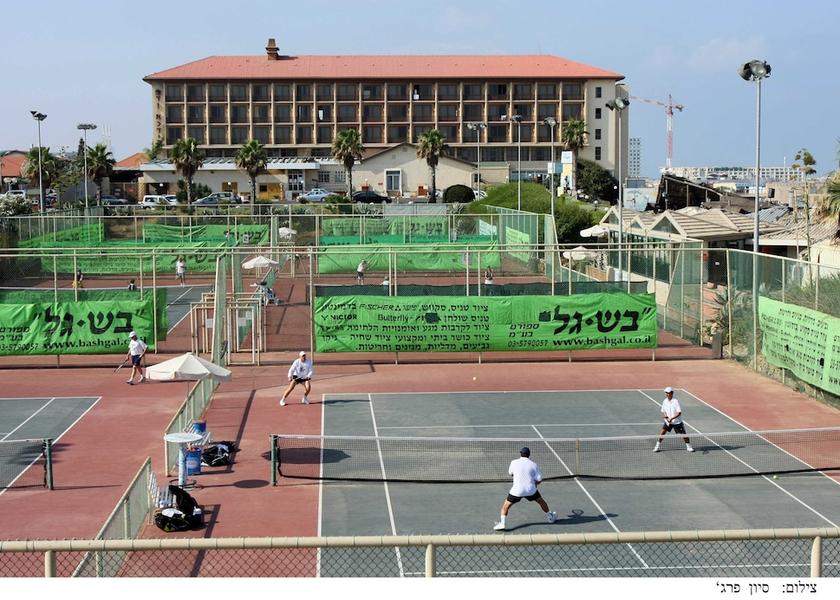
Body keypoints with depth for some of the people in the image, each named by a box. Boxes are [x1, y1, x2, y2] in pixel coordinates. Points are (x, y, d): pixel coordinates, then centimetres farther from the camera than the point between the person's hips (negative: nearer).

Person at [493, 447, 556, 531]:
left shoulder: (514, 462, -1)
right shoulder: (533, 465, -1)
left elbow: (510, 473, 17)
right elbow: (539, 479, -2)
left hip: (517, 490, -1)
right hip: (530, 490, 2)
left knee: (505, 506, 10)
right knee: (541, 501, 27)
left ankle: (502, 523, -5)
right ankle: (550, 517, 41)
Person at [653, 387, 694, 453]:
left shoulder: (676, 401, -20)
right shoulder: (665, 401, -4)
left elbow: (679, 413, -23)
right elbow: (663, 412, 5)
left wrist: (672, 418, -31)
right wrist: (666, 417, -14)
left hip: (677, 422, -4)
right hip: (668, 421, 4)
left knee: (683, 434, -2)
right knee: (662, 432, -7)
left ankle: (689, 447, 18)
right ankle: (657, 446, 5)